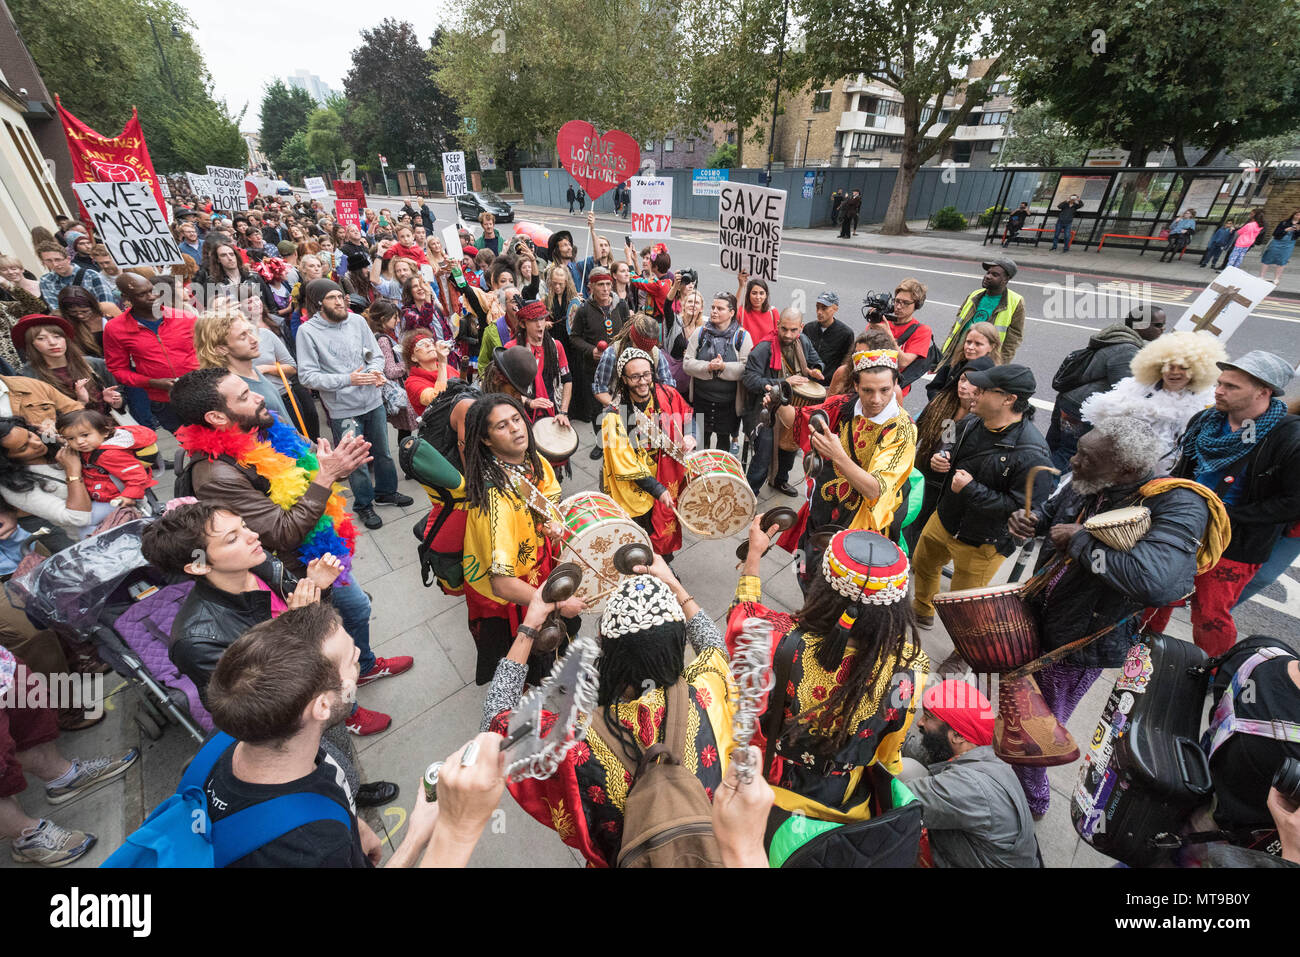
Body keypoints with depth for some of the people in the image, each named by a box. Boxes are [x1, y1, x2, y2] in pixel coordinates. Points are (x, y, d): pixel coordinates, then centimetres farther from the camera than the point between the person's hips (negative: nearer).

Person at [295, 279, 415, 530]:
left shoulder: (357, 321, 0)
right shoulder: (308, 331, -10)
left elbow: (376, 355, 7)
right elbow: (307, 375, -13)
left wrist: (376, 371, -15)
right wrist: (348, 379, -23)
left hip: (373, 401, 4)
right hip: (343, 409, -3)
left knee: (383, 452, 18)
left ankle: (386, 491, 41)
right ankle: (363, 504, 30)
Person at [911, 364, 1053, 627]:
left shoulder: (1032, 455, -30)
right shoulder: (973, 424, -5)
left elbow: (1025, 508, -32)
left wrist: (971, 489, -31)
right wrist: (942, 455, -7)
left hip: (981, 545, -8)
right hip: (944, 520, 8)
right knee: (922, 564, 30)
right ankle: (923, 611, 59)